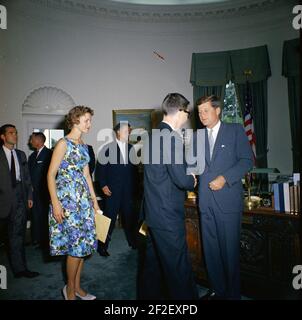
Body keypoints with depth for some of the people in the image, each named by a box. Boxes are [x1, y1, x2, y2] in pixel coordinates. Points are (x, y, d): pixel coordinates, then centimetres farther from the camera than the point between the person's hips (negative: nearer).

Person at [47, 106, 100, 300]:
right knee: (77, 244, -3)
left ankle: (77, 287, 27)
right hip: (67, 198, -7)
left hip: (83, 198, 7)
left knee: (83, 244, 11)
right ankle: (70, 289, 19)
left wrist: (94, 201, 15)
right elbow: (51, 175, -12)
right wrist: (55, 204, -18)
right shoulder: (63, 143, -9)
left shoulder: (83, 145, 13)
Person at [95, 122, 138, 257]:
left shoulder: (131, 148, 9)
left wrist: (134, 185, 5)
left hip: (128, 190, 4)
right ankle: (102, 246, 17)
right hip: (112, 190, -4)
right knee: (109, 219, 1)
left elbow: (133, 167, 11)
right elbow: (100, 167, -4)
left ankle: (133, 242, 31)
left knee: (130, 217, 12)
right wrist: (103, 185, -10)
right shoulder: (108, 148, -3)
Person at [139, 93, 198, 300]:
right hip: (168, 215, -9)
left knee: (153, 263, 22)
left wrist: (187, 177, 14)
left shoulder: (153, 135, 9)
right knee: (179, 268, 5)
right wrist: (192, 181, 0)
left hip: (153, 212, 9)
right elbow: (182, 179, -21)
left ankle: (149, 294, 38)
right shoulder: (173, 138, -19)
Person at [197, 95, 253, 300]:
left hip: (228, 199, -4)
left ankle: (233, 293, 25)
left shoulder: (235, 130, 1)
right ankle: (218, 289, 31)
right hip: (206, 201, 4)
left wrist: (225, 178, -14)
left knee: (230, 249, 5)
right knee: (210, 249, 12)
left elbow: (247, 160, -5)